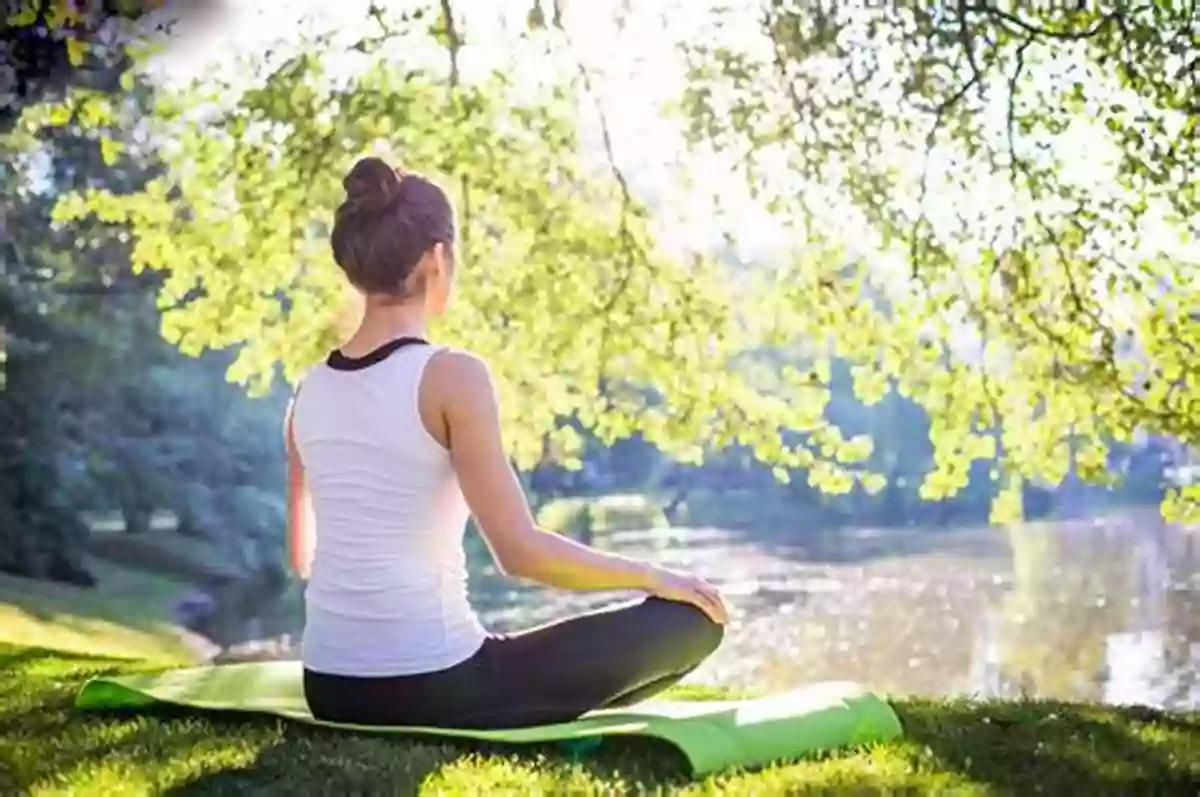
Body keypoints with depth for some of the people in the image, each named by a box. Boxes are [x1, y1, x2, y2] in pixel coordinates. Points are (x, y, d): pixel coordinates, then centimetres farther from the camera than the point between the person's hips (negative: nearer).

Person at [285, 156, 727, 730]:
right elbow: (521, 552, -17)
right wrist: (654, 577, -2)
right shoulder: (452, 376, -15)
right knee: (694, 620, 4)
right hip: (430, 687, -8)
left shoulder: (309, 391, 5)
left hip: (331, 690, 8)